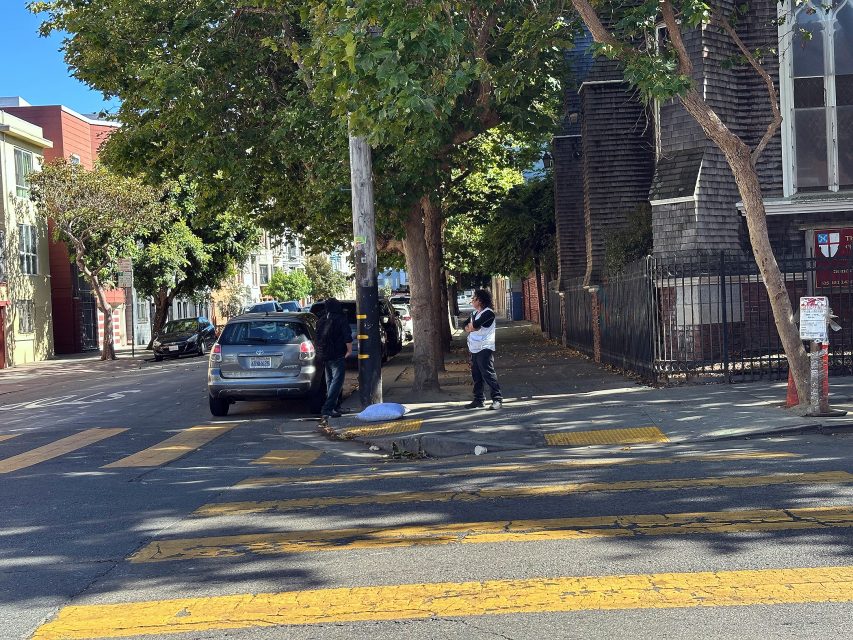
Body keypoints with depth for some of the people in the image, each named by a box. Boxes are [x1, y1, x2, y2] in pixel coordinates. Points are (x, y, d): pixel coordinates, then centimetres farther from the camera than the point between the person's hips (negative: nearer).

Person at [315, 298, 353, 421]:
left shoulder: (321, 321, 11)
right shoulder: (341, 319, -9)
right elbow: (347, 337, -13)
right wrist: (349, 350, -1)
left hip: (324, 355, 7)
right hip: (338, 356, -7)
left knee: (330, 381, 17)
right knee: (337, 382, -9)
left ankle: (333, 407, 22)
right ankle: (327, 409, -20)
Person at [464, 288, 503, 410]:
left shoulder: (488, 313, -12)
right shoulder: (475, 313, 18)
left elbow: (474, 325, -22)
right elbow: (466, 327, 16)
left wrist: (471, 326, 0)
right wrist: (472, 327, -6)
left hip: (484, 349, -9)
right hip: (474, 349, 9)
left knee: (488, 374, -13)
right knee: (476, 376, 12)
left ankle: (497, 399, -14)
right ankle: (479, 399, 20)